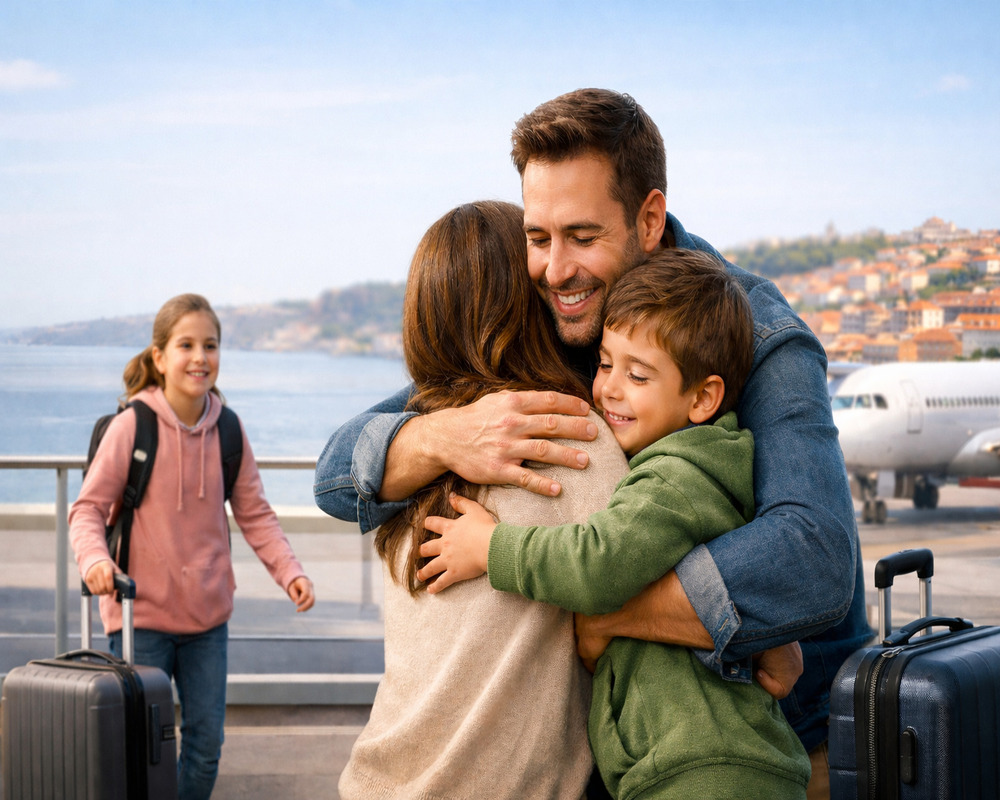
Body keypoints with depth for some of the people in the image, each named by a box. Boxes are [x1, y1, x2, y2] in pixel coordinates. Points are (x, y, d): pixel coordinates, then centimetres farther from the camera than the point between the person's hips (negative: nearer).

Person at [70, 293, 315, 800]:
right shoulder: (132, 426, -11)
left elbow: (255, 514, 5)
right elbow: (88, 507, -9)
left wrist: (289, 572, -9)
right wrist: (95, 558, -29)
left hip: (208, 614, 4)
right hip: (142, 612, -4)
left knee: (205, 744, 10)